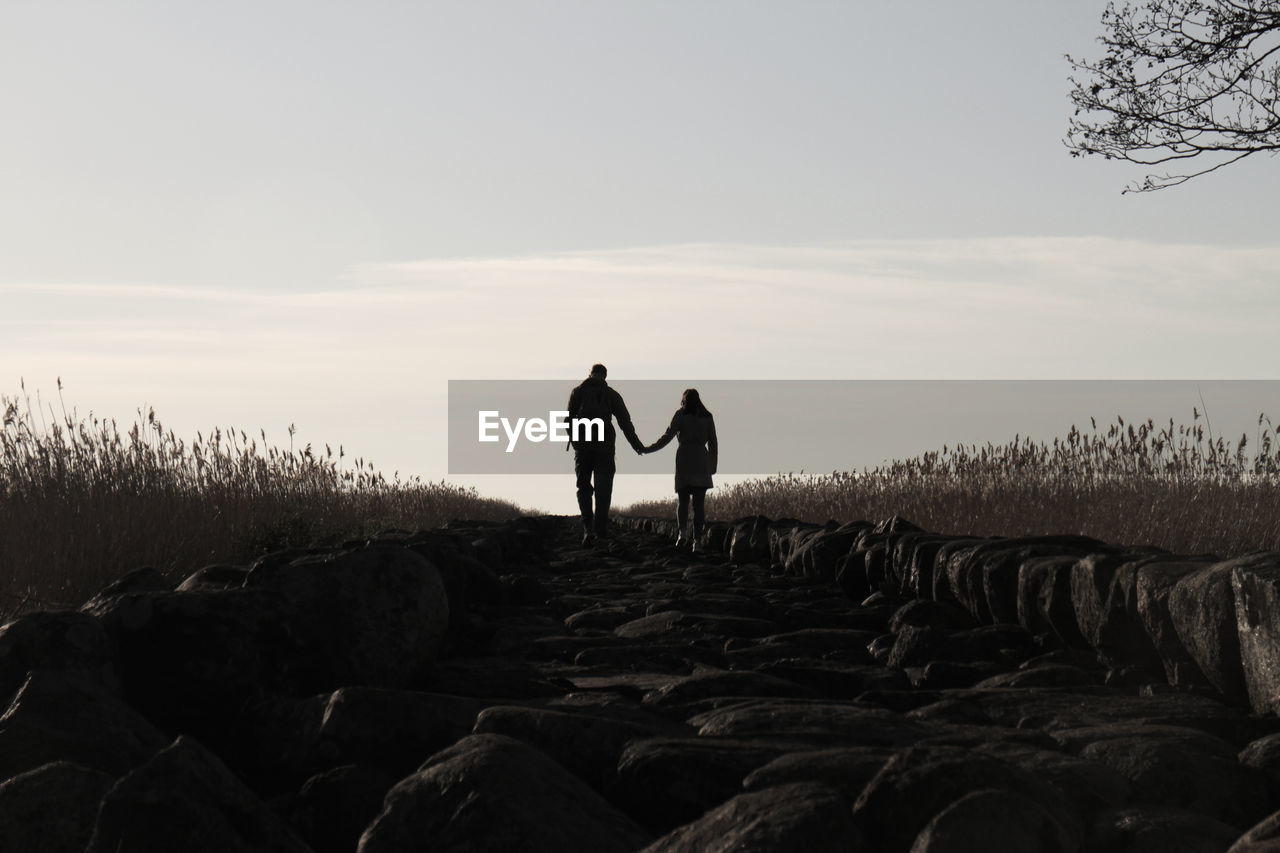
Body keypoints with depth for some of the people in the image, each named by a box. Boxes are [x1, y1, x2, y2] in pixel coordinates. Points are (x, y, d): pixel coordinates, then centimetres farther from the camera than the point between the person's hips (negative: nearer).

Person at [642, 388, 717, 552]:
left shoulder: (680, 415, 2)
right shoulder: (707, 417, 9)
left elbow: (667, 437, -4)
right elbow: (713, 443, 9)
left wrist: (648, 449, 2)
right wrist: (713, 466, 16)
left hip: (684, 460, -1)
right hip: (701, 461, 1)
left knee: (683, 500, 9)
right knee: (699, 503, 1)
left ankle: (683, 531, -14)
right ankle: (698, 540, -7)